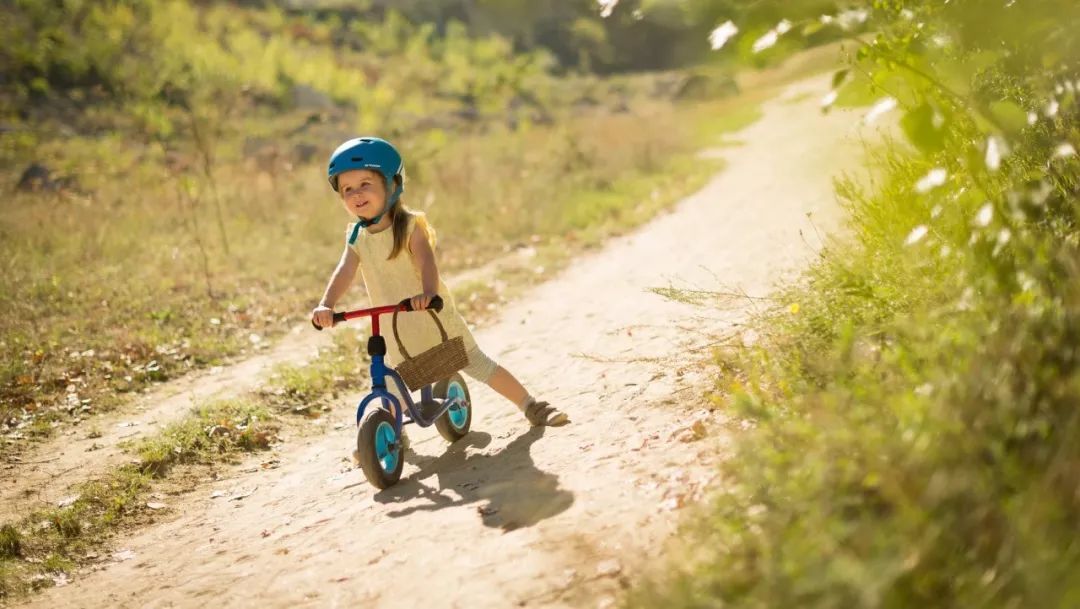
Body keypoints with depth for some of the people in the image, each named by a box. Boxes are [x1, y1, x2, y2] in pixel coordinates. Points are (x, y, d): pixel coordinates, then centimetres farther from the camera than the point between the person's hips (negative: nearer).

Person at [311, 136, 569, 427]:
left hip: (434, 317, -3)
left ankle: (532, 406, 14)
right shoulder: (357, 237, -4)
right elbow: (344, 272, -17)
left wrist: (429, 293, -52)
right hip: (397, 330, 4)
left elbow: (427, 263, -30)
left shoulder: (410, 225, -16)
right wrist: (326, 305, -36)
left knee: (478, 365, 2)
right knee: (392, 387, 9)